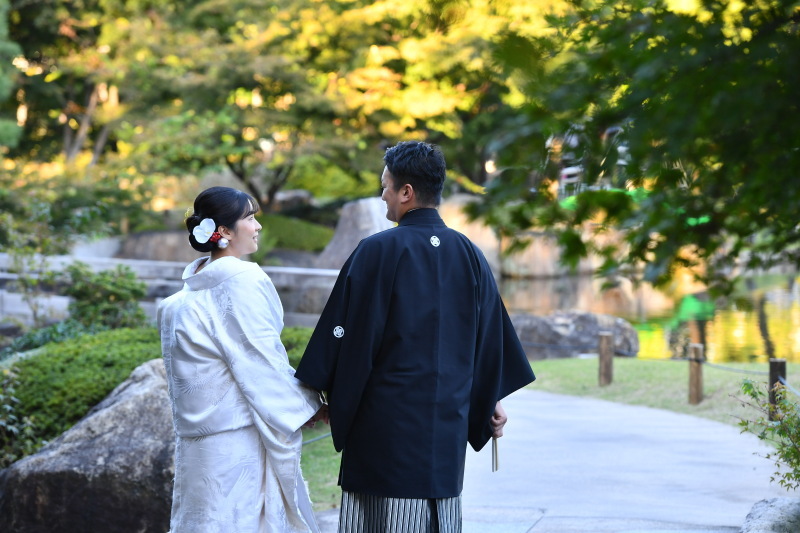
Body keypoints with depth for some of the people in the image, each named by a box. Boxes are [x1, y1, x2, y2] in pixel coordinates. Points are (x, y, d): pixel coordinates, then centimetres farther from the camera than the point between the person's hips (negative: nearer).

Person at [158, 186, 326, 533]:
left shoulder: (191, 289, 10)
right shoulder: (243, 281, -16)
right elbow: (263, 364, -15)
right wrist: (307, 405, -2)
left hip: (200, 437, 9)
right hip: (241, 436, -8)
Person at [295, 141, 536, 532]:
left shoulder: (377, 251, -11)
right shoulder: (470, 255, 5)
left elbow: (351, 336, -8)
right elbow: (489, 338, 12)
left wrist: (333, 402, 3)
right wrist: (489, 403, 23)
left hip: (387, 422, -5)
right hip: (449, 422, 5)